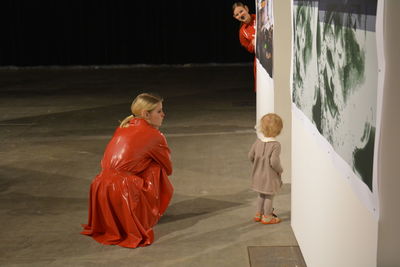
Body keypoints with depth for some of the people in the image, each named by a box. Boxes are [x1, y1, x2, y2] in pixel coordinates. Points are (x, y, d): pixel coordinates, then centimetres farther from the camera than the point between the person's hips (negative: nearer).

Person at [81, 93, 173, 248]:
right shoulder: (154, 135, 1)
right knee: (157, 169, 13)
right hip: (123, 192, -7)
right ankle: (148, 215, 17)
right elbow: (168, 169, 13)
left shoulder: (123, 127, 19)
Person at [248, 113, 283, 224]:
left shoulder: (258, 141, -5)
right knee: (269, 196, 11)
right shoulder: (275, 145, -23)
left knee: (261, 194, 23)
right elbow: (274, 162, -27)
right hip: (270, 176, -6)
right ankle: (267, 217, 21)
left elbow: (251, 156, 2)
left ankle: (258, 214, 35)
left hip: (258, 174, 6)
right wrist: (280, 170, -9)